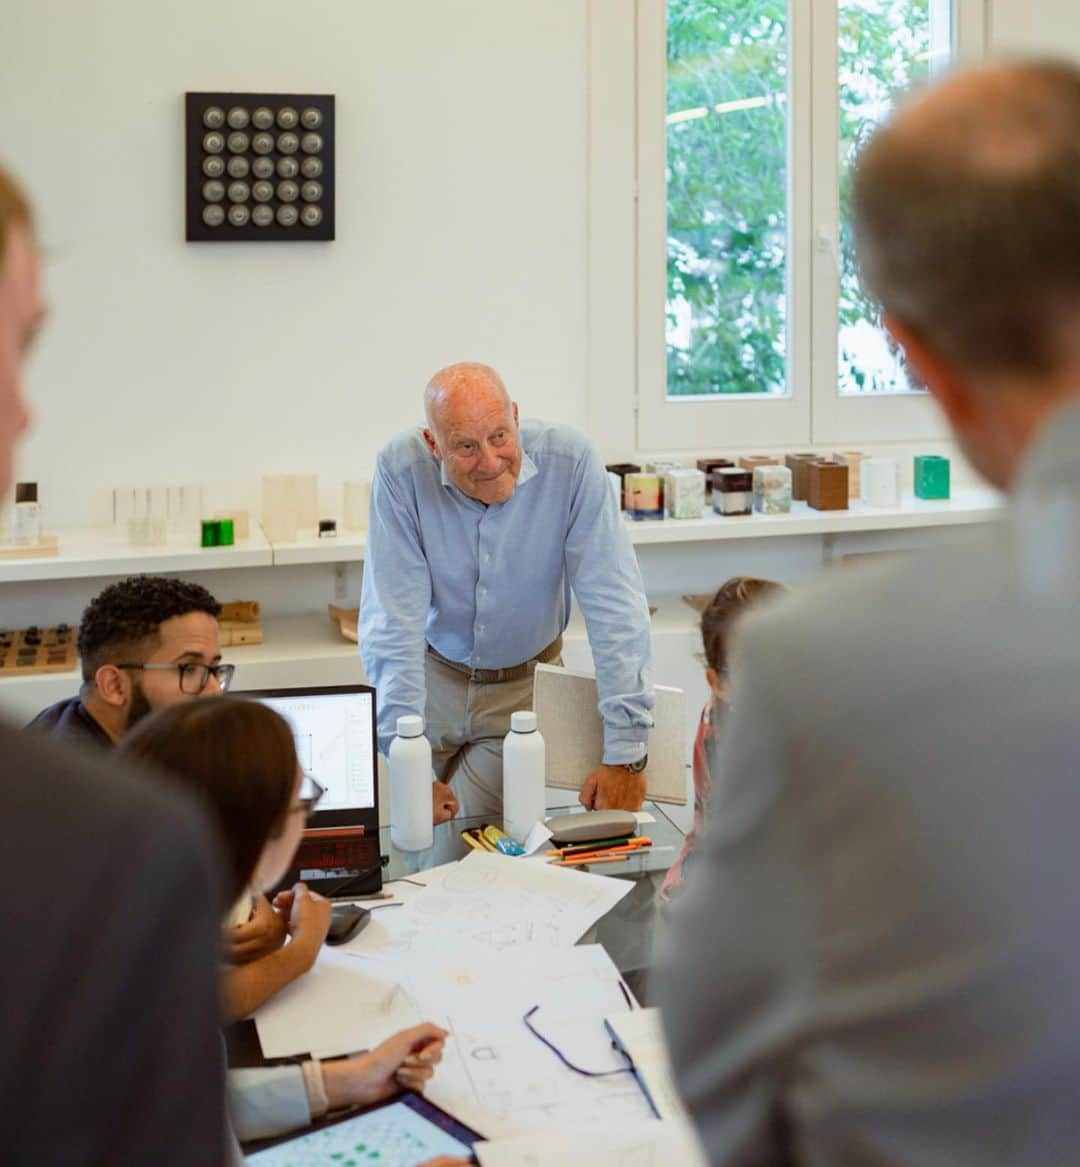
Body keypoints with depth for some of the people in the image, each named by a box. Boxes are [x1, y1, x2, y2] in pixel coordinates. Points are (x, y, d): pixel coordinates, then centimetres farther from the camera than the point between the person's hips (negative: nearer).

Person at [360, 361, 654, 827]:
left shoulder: (569, 461, -24)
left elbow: (615, 608, -23)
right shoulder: (401, 469, -23)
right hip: (433, 675, 1)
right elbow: (392, 622, -24)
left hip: (524, 685, 0)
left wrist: (626, 753, -27)